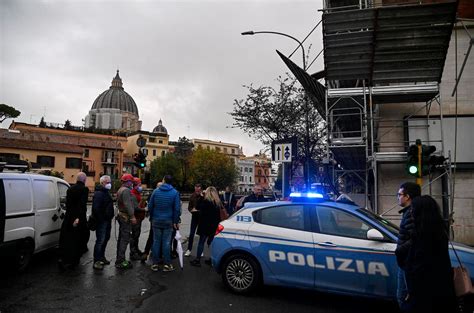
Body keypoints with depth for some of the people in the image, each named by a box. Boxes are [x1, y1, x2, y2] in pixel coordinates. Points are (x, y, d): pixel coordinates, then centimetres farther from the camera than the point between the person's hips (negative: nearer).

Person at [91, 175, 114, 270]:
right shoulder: (99, 193, -15)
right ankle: (96, 261, -2)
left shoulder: (106, 192, 17)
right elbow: (96, 208, -24)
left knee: (105, 238, 17)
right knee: (100, 240, -8)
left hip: (107, 221, 10)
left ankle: (102, 257, 30)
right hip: (101, 221, -10)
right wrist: (101, 219, -22)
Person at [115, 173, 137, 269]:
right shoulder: (126, 190, -16)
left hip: (121, 216, 11)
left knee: (121, 238, 15)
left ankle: (119, 259, 23)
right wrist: (132, 216, -22)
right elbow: (128, 205, -24)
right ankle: (121, 261, -7)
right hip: (126, 217, -11)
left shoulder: (120, 190, 18)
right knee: (125, 239, -8)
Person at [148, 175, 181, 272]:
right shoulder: (175, 192, -4)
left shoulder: (156, 191, 0)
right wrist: (175, 221, 0)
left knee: (156, 242, 8)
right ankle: (167, 264, 7)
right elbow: (177, 209, -6)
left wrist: (152, 217, 13)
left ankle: (155, 264, 13)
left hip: (156, 220, 1)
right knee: (166, 242, 4)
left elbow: (150, 206, 2)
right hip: (168, 221, -1)